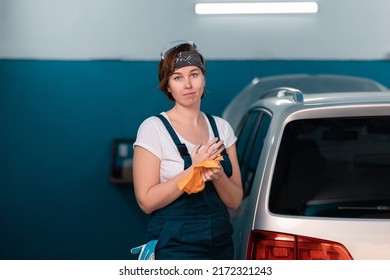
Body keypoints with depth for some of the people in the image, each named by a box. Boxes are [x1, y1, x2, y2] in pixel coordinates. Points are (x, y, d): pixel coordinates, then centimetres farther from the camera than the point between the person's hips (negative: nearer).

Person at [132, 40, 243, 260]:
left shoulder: (221, 127, 6)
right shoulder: (154, 128, -7)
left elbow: (235, 201, 4)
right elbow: (147, 201, -13)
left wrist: (218, 175, -15)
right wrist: (194, 170, -20)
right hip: (175, 248, -4)